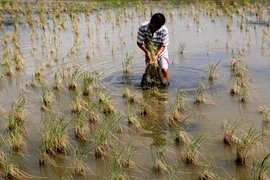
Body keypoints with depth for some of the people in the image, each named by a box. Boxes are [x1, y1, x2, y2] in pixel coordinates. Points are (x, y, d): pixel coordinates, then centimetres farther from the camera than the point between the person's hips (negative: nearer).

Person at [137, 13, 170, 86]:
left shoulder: (164, 30, -24)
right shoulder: (143, 28, -22)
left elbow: (163, 46, -15)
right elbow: (139, 42, -13)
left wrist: (156, 55, -30)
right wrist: (147, 51, -28)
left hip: (161, 53, -1)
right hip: (149, 53, 1)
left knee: (164, 70, -16)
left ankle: (166, 85, 5)